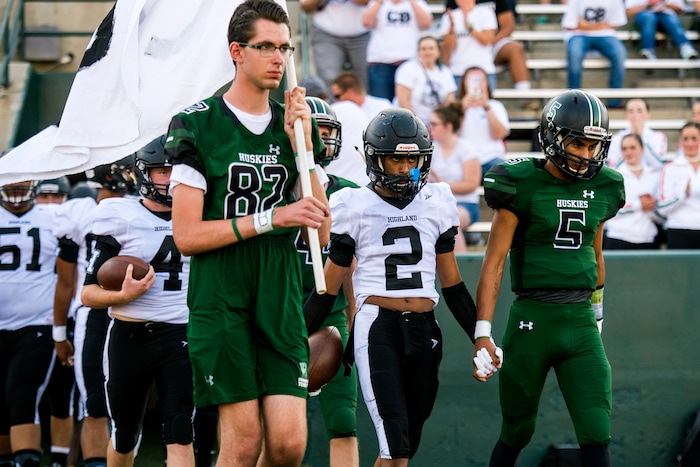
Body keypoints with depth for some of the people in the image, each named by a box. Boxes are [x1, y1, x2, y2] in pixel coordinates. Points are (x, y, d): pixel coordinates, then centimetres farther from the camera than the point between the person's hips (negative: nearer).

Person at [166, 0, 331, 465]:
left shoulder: (297, 127, 12)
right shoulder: (198, 125, -3)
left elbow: (321, 233, 5)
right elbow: (187, 236, -8)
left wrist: (300, 146, -2)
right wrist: (272, 218, -13)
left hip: (281, 301, 4)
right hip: (221, 301, -4)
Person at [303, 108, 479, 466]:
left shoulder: (436, 203, 11)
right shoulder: (355, 206, 2)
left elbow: (452, 283, 18)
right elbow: (328, 288, 7)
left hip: (423, 330, 4)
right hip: (376, 326, -4)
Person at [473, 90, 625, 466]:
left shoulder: (601, 187, 7)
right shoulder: (522, 184, -8)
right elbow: (494, 261, -9)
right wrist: (483, 333, -14)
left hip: (580, 322, 4)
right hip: (531, 320, -4)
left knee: (596, 436, -7)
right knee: (516, 434, 9)